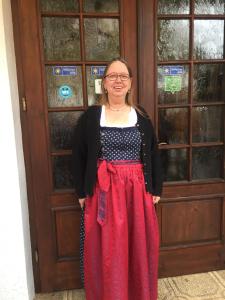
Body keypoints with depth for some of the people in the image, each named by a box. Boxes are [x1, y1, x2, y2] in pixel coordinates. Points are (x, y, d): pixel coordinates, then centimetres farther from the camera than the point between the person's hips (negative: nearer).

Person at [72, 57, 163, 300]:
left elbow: (153, 154, 10)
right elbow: (78, 156, 1)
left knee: (139, 246, 14)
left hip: (137, 190, 2)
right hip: (104, 191, -2)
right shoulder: (90, 116, -2)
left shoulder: (141, 117, 5)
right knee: (107, 249, 8)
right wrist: (81, 192, 1)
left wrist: (156, 188, 8)